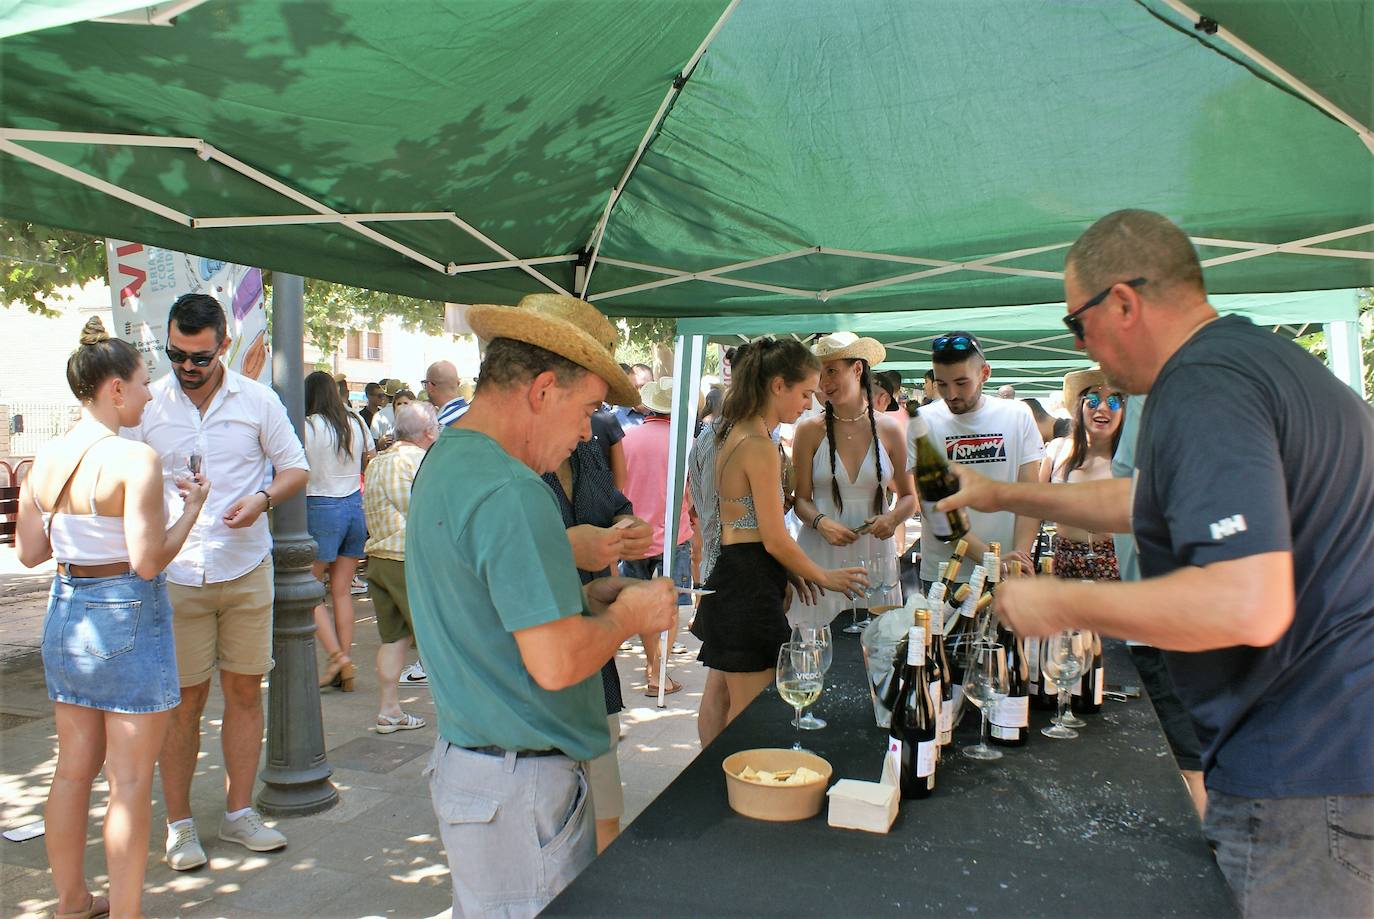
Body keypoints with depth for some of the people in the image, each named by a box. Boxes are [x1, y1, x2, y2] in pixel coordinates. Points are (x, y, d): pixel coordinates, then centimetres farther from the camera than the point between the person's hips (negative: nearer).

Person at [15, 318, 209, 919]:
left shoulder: (46, 460, 3)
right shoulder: (134, 459, -18)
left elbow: (29, 553, 8)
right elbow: (149, 561, -20)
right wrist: (193, 506, -7)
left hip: (65, 612, 8)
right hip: (128, 618, -8)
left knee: (74, 769, 19)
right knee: (130, 784, 4)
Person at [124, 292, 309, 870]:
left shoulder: (257, 400, 2)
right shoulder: (146, 404, 1)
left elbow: (296, 467, 7)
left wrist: (262, 499, -12)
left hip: (247, 570, 1)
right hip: (176, 577, -1)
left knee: (245, 692, 8)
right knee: (184, 699, 3)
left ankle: (239, 813, 22)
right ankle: (179, 824, 20)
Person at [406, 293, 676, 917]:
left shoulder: (444, 460, 8)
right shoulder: (510, 490, -24)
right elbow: (555, 663, -27)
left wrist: (581, 598, 9)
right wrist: (628, 615, -10)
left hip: (464, 753, 10)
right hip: (517, 785, -10)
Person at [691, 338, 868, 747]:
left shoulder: (733, 435, 10)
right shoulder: (761, 447, -19)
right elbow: (775, 540, -17)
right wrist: (824, 577, -1)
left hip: (731, 573, 10)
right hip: (750, 586, -10)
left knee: (719, 695, 19)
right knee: (749, 712, 0)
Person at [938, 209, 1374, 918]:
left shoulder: (1200, 389, -22)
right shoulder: (1268, 358, 12)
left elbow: (1248, 606, -33)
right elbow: (1150, 501, 24)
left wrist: (1063, 605, -21)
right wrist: (1005, 495, 27)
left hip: (1304, 769, -10)